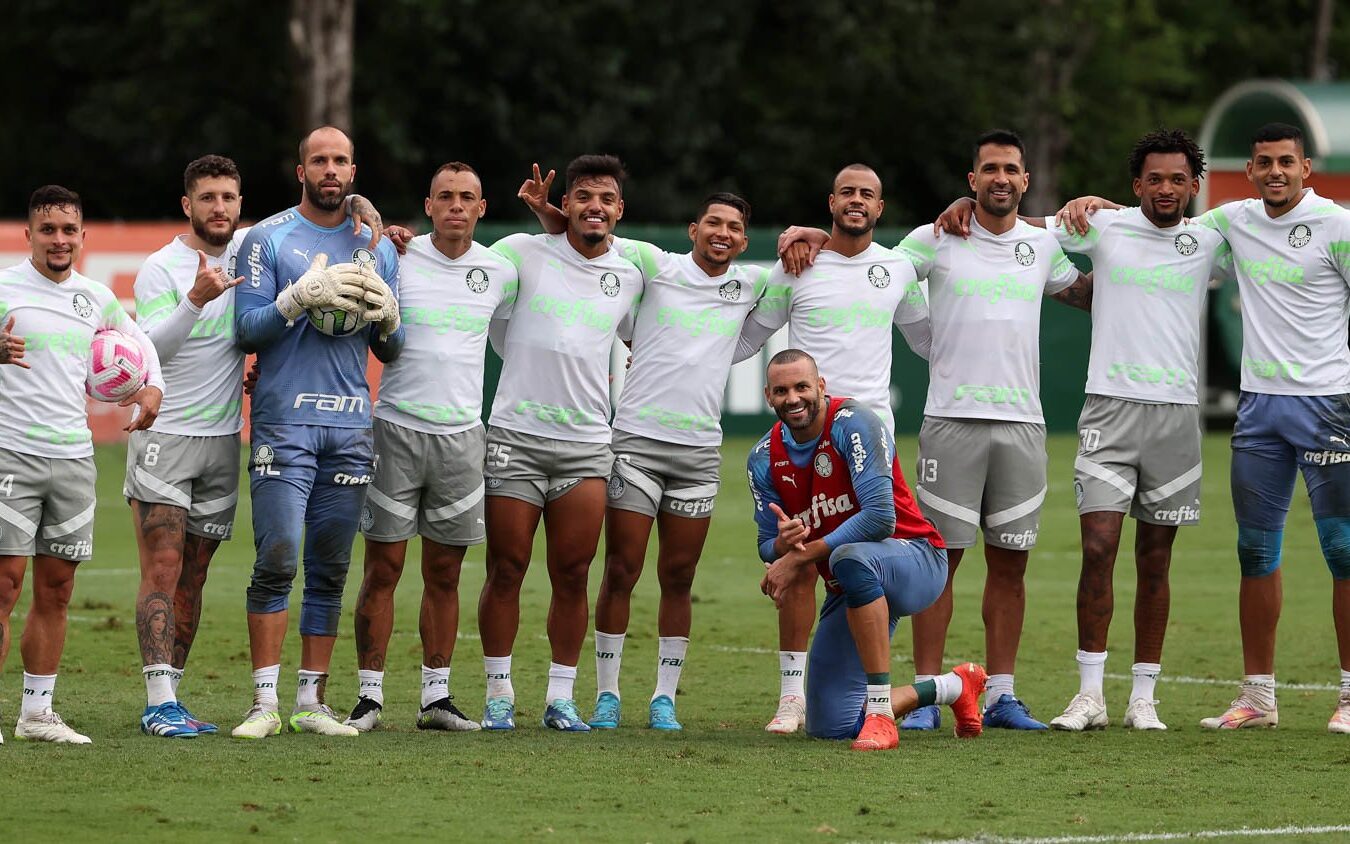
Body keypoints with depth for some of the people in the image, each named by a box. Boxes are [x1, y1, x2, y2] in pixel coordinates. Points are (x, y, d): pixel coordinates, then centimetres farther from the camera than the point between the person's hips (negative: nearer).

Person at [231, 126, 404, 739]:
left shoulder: (376, 247, 15)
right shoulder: (268, 239, 3)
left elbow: (391, 353, 17)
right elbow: (247, 331, -2)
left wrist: (386, 317, -4)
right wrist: (302, 297, -16)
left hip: (351, 427, 4)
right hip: (285, 422, -4)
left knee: (330, 571, 4)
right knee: (276, 561, -11)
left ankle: (313, 701, 9)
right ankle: (266, 704, -10)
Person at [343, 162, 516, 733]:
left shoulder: (500, 272, 7)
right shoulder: (395, 258, -3)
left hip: (460, 434, 3)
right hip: (396, 428, -3)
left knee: (444, 574, 7)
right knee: (382, 569, -2)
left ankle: (436, 696, 13)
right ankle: (369, 696, 2)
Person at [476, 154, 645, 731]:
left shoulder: (630, 277, 9)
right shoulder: (522, 252, -1)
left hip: (587, 442, 2)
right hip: (515, 434, -2)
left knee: (572, 576, 1)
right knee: (506, 570, -1)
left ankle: (561, 696, 9)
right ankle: (499, 694, 7)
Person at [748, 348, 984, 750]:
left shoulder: (853, 424, -18)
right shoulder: (765, 460, 2)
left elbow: (880, 519, -27)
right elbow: (769, 548, 6)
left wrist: (801, 556, -24)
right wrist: (783, 543, -20)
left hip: (913, 559, -7)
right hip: (849, 590, 7)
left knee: (851, 559, -43)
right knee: (830, 727, 3)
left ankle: (880, 712, -35)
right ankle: (954, 687, 28)